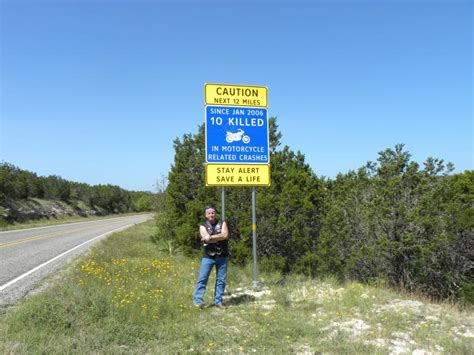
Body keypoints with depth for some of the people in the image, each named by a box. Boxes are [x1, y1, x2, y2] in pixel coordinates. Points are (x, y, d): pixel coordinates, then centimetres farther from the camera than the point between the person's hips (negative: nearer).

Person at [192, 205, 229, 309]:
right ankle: (197, 300, 2)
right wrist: (219, 237, -16)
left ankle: (218, 301, 15)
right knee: (202, 278, -5)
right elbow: (206, 239, -16)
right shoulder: (203, 226, 1)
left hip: (222, 256, 2)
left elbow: (225, 235, -13)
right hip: (208, 256, -2)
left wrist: (210, 237, -16)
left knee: (221, 280, 6)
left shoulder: (222, 223, 4)